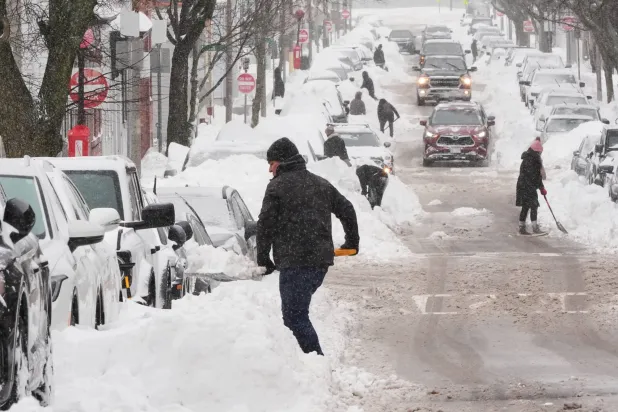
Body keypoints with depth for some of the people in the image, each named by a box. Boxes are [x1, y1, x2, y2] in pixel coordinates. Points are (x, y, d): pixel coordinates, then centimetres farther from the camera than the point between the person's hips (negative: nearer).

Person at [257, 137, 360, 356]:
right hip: (322, 259, 8)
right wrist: (352, 242, 33)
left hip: (294, 263, -8)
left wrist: (263, 258, 1)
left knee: (295, 315, -6)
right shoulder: (321, 184, 17)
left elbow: (265, 225, -8)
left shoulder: (277, 186, -4)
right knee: (297, 311, 19)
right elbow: (346, 210, 21)